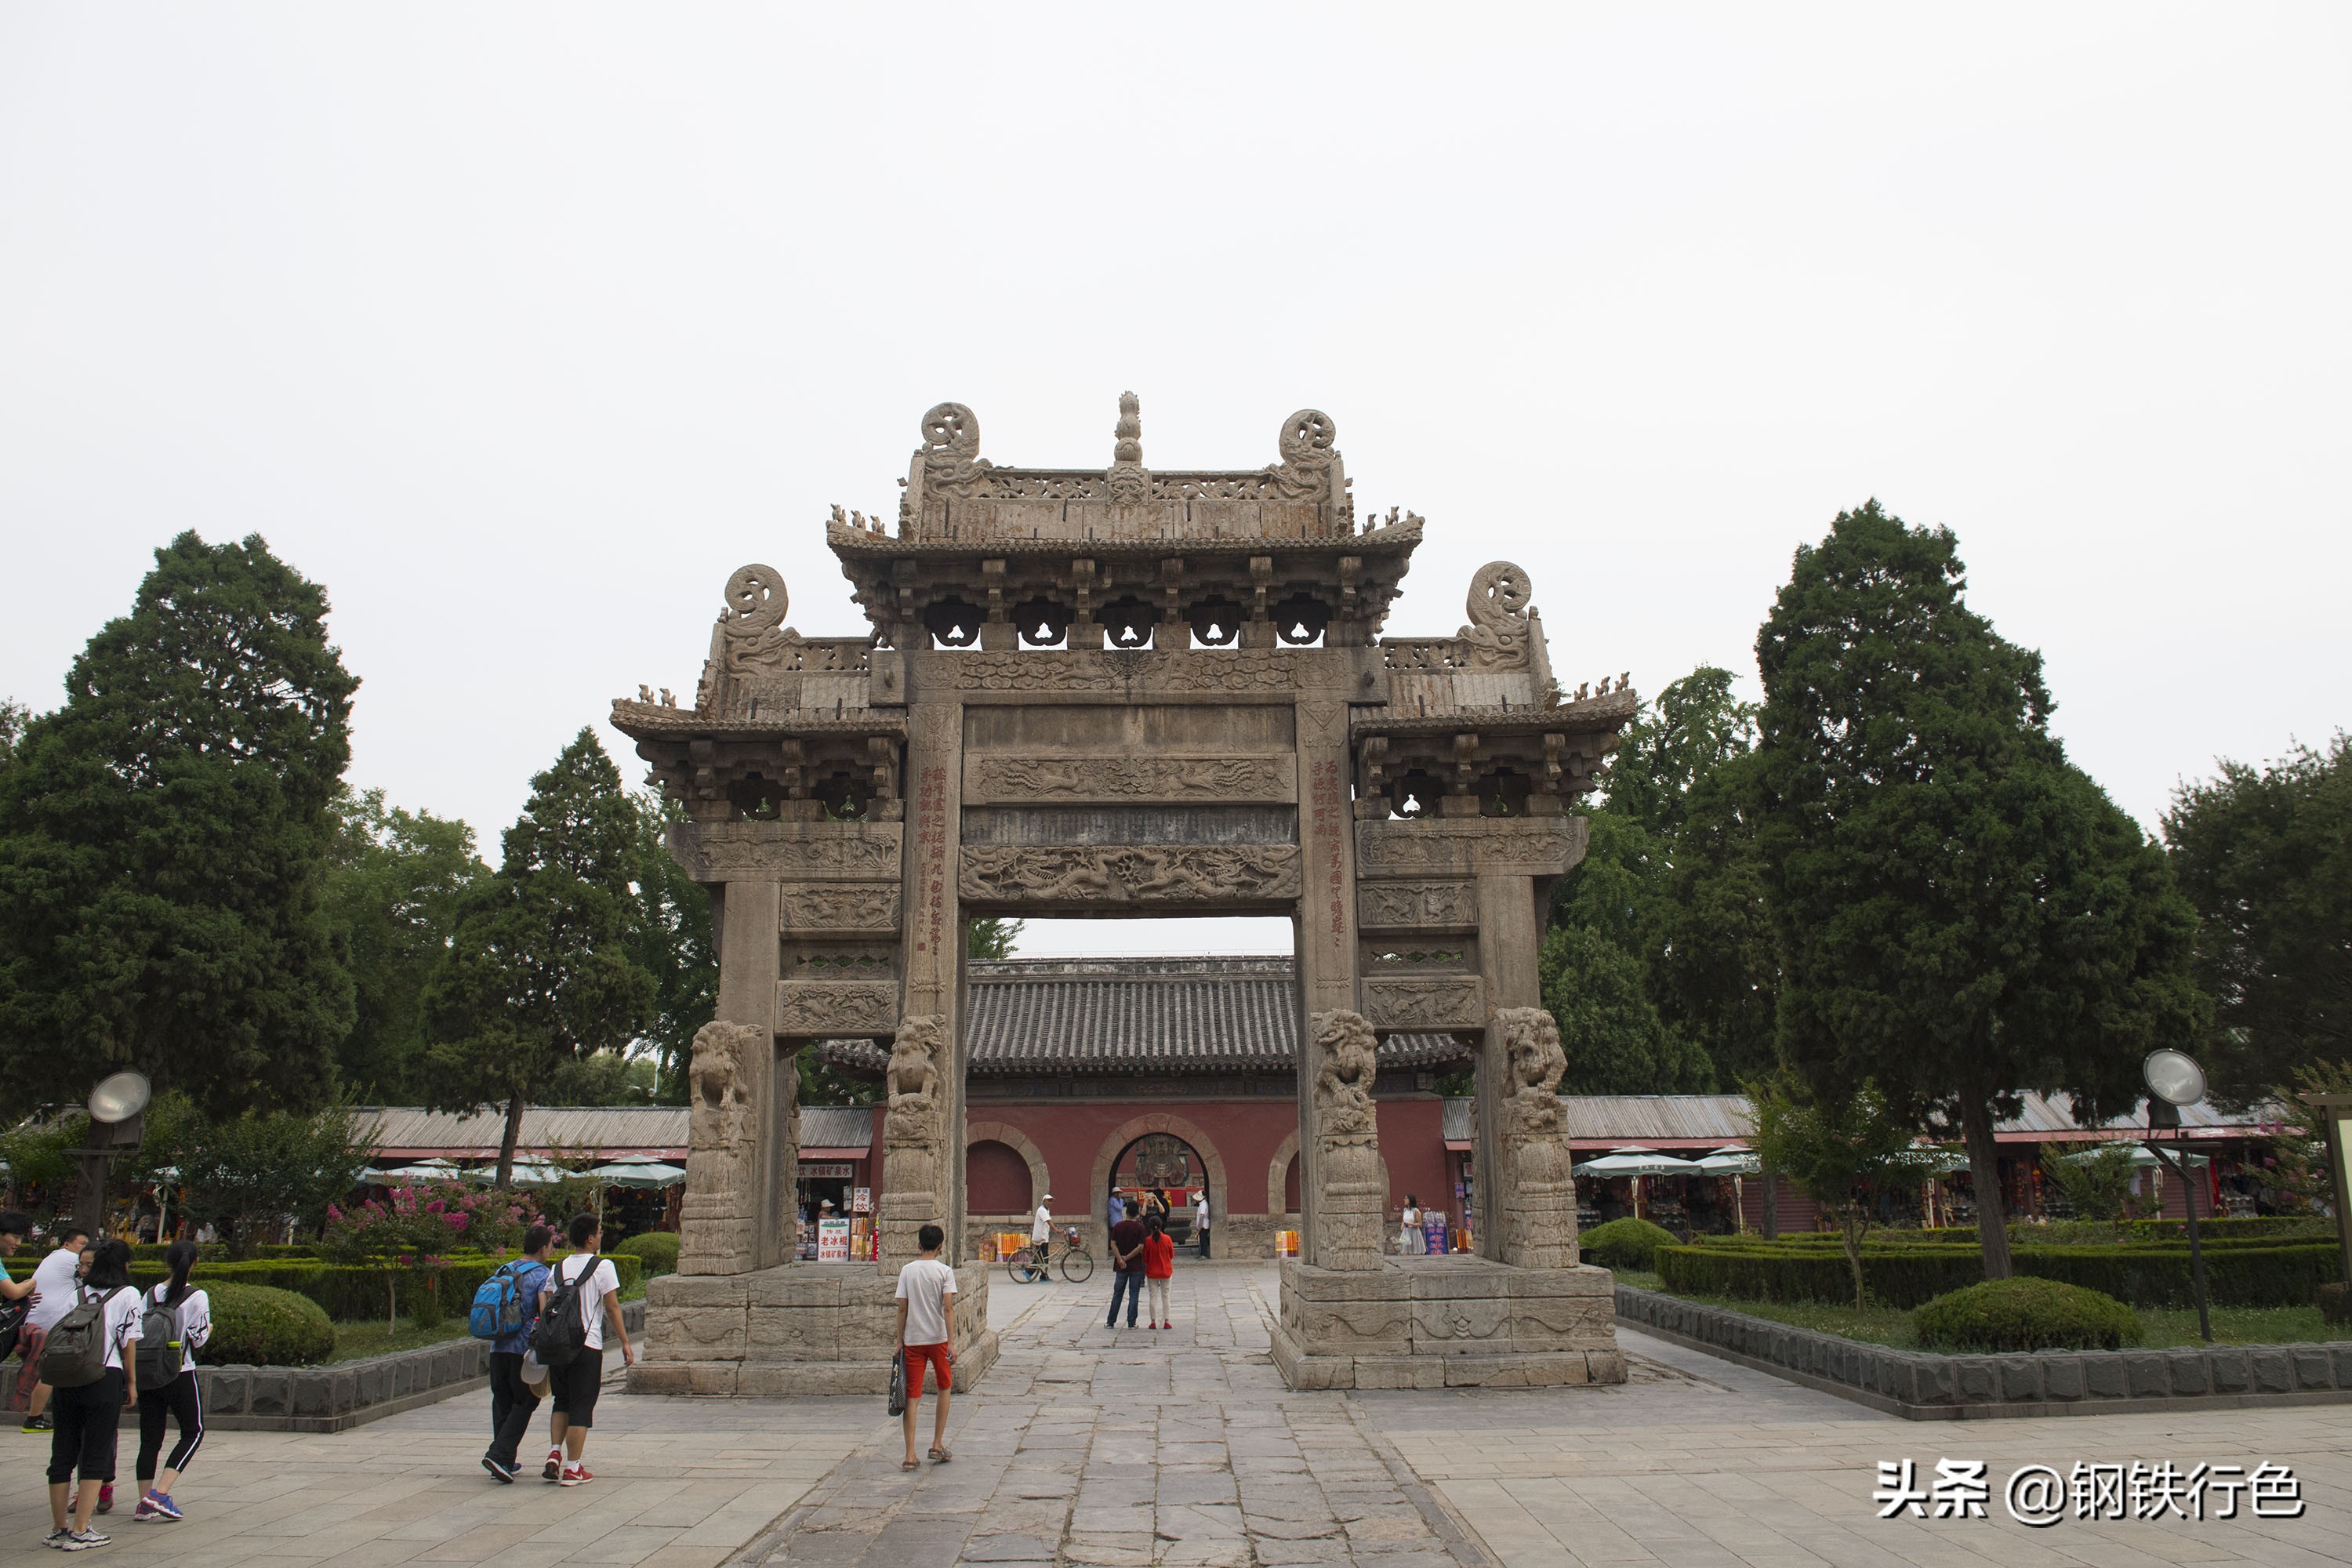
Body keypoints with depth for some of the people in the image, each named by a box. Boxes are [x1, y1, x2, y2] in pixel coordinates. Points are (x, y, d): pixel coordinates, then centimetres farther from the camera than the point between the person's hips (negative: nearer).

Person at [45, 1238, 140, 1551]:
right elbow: (128, 1341, -1)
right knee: (96, 1455, 1)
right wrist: (132, 1382, 9)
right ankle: (79, 1532, -1)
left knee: (62, 1452, 11)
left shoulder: (77, 1293, 13)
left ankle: (58, 1529, 19)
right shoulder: (127, 1294, 2)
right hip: (106, 1378, -4)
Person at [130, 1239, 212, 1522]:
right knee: (193, 1432, 9)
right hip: (180, 1375, -4)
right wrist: (208, 1329, 12)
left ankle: (144, 1503, 8)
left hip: (147, 1374, 4)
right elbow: (199, 1339, -9)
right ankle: (160, 1493, -6)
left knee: (149, 1439, 10)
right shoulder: (197, 1297, -10)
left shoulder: (150, 1295, 2)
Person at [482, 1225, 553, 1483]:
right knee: (524, 1404, 2)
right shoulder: (541, 1275, -8)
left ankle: (506, 1463, 16)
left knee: (502, 1403, 13)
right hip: (524, 1348, -6)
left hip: (498, 1347, 6)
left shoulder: (503, 1271, 13)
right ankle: (499, 1456, -11)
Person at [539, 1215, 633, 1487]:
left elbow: (545, 1307, 5)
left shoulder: (557, 1269, 10)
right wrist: (625, 1343, -1)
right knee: (581, 1406, 2)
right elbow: (612, 1308, -7)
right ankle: (573, 1468, 3)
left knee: (562, 1403, 20)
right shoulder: (603, 1267, -6)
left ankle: (554, 1454, 6)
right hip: (587, 1345, -5)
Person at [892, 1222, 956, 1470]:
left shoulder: (907, 1271, 2)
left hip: (912, 1340, 1)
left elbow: (902, 1308, 1)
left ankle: (910, 1455, -3)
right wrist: (951, 1342, -11)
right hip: (938, 1338, -1)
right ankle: (937, 1445, 17)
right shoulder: (944, 1271, -5)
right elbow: (948, 1308, -12)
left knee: (912, 1396, 2)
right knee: (944, 1388, 18)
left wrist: (899, 1341, 8)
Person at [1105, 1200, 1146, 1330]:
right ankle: (1131, 1323, 5)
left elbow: (1113, 1244, -6)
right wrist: (1126, 1258, -9)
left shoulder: (1118, 1226, 0)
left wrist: (1120, 1259, -11)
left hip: (1121, 1266, 2)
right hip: (1136, 1266, -2)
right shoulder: (1140, 1228, -8)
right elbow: (1140, 1247, -14)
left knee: (1117, 1294, 11)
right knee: (1134, 1295, 5)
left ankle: (1110, 1322, 13)